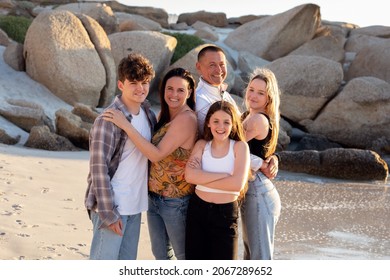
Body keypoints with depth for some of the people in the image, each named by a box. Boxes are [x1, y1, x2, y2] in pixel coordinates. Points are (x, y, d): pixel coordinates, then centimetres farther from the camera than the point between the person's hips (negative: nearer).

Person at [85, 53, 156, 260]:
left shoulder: (147, 114, 7)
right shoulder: (109, 119, -16)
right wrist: (108, 213, -18)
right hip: (111, 205, -7)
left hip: (134, 205, 8)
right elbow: (99, 168, -17)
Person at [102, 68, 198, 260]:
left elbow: (157, 154, -25)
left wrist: (126, 126, -27)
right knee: (160, 253, 19)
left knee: (183, 255, 10)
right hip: (154, 197, 8)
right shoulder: (164, 115, 6)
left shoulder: (187, 118, -20)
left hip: (176, 201, -8)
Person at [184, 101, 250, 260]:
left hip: (226, 214, -3)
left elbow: (237, 183, -17)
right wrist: (225, 175, -18)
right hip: (198, 211, 3)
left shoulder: (240, 146, -4)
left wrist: (201, 178, -11)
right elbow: (190, 175, -13)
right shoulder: (202, 145, 4)